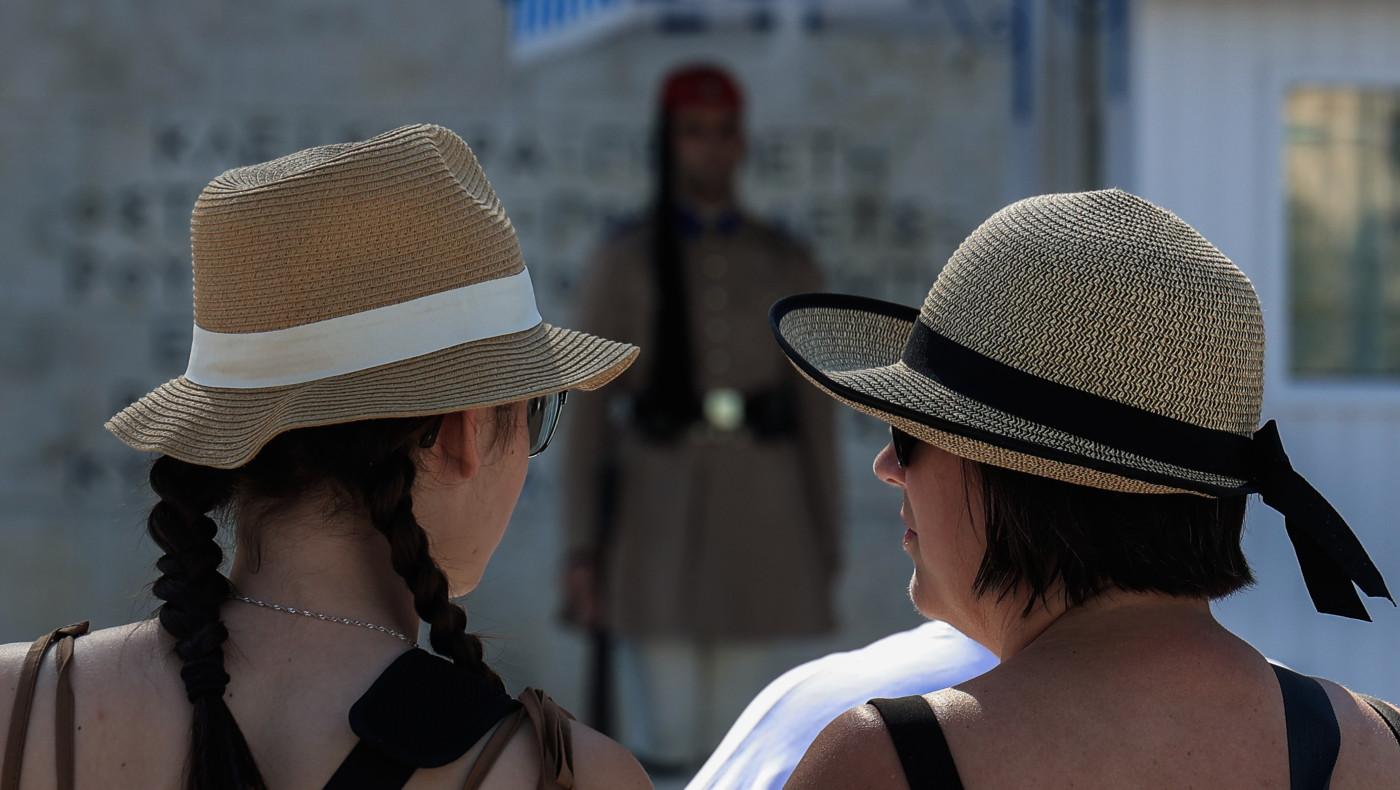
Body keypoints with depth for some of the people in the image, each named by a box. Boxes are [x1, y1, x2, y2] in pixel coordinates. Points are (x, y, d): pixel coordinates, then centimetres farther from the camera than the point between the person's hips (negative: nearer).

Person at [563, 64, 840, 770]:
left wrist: (827, 550, 6)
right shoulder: (622, 263, 3)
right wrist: (582, 549, -5)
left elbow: (816, 413, 10)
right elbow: (587, 408, 1)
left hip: (765, 521, 2)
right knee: (666, 742, -3)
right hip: (661, 525, -2)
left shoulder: (788, 267, 9)